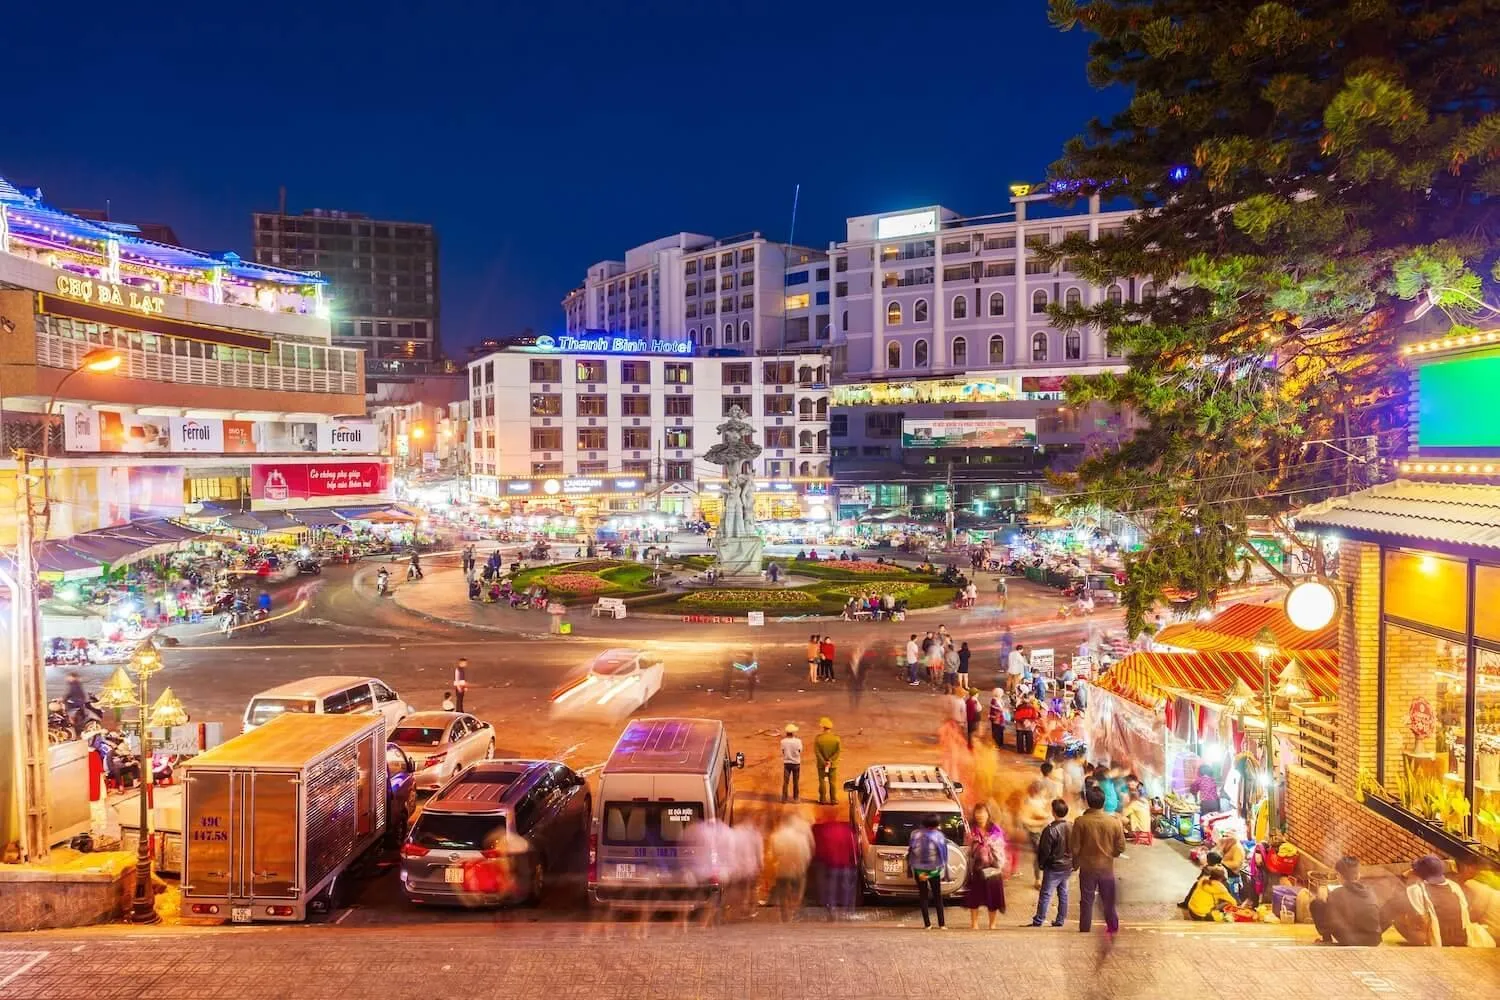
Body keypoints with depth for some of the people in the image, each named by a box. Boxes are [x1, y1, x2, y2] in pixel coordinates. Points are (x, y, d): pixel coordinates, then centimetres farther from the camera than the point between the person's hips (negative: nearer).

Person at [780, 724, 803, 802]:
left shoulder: (783, 741, -10)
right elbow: (800, 751, -3)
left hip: (786, 763, 1)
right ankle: (796, 797, 18)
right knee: (796, 782, 12)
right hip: (796, 763, -1)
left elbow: (783, 751, -1)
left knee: (785, 781, 6)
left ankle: (784, 798, 3)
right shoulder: (798, 741, -15)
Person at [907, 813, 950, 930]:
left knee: (923, 896, 11)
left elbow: (911, 853, -4)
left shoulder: (915, 834, -7)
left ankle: (927, 924, 8)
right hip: (934, 870, 0)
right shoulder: (939, 835, -10)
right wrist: (944, 872, 3)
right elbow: (943, 856, -7)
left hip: (919, 870, 1)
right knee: (937, 896, 13)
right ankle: (941, 924, 9)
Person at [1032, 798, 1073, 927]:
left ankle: (1038, 922, 2)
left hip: (1053, 868, -6)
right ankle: (1060, 920, 20)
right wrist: (1073, 864, 15)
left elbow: (1044, 851, -16)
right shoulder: (1071, 828, -3)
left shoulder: (1050, 829, -22)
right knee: (1063, 893, 14)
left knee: (1046, 895, -1)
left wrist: (1040, 864, 0)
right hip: (1068, 867, 6)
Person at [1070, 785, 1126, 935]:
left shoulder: (1080, 821, -14)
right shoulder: (1114, 821, -9)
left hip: (1087, 868, -1)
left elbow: (1074, 848, -11)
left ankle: (1085, 931, 14)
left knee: (1086, 902, 9)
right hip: (1107, 868, 1)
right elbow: (1121, 848, -2)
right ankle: (1113, 929, 26)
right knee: (1108, 902, 17)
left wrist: (1075, 863, 7)